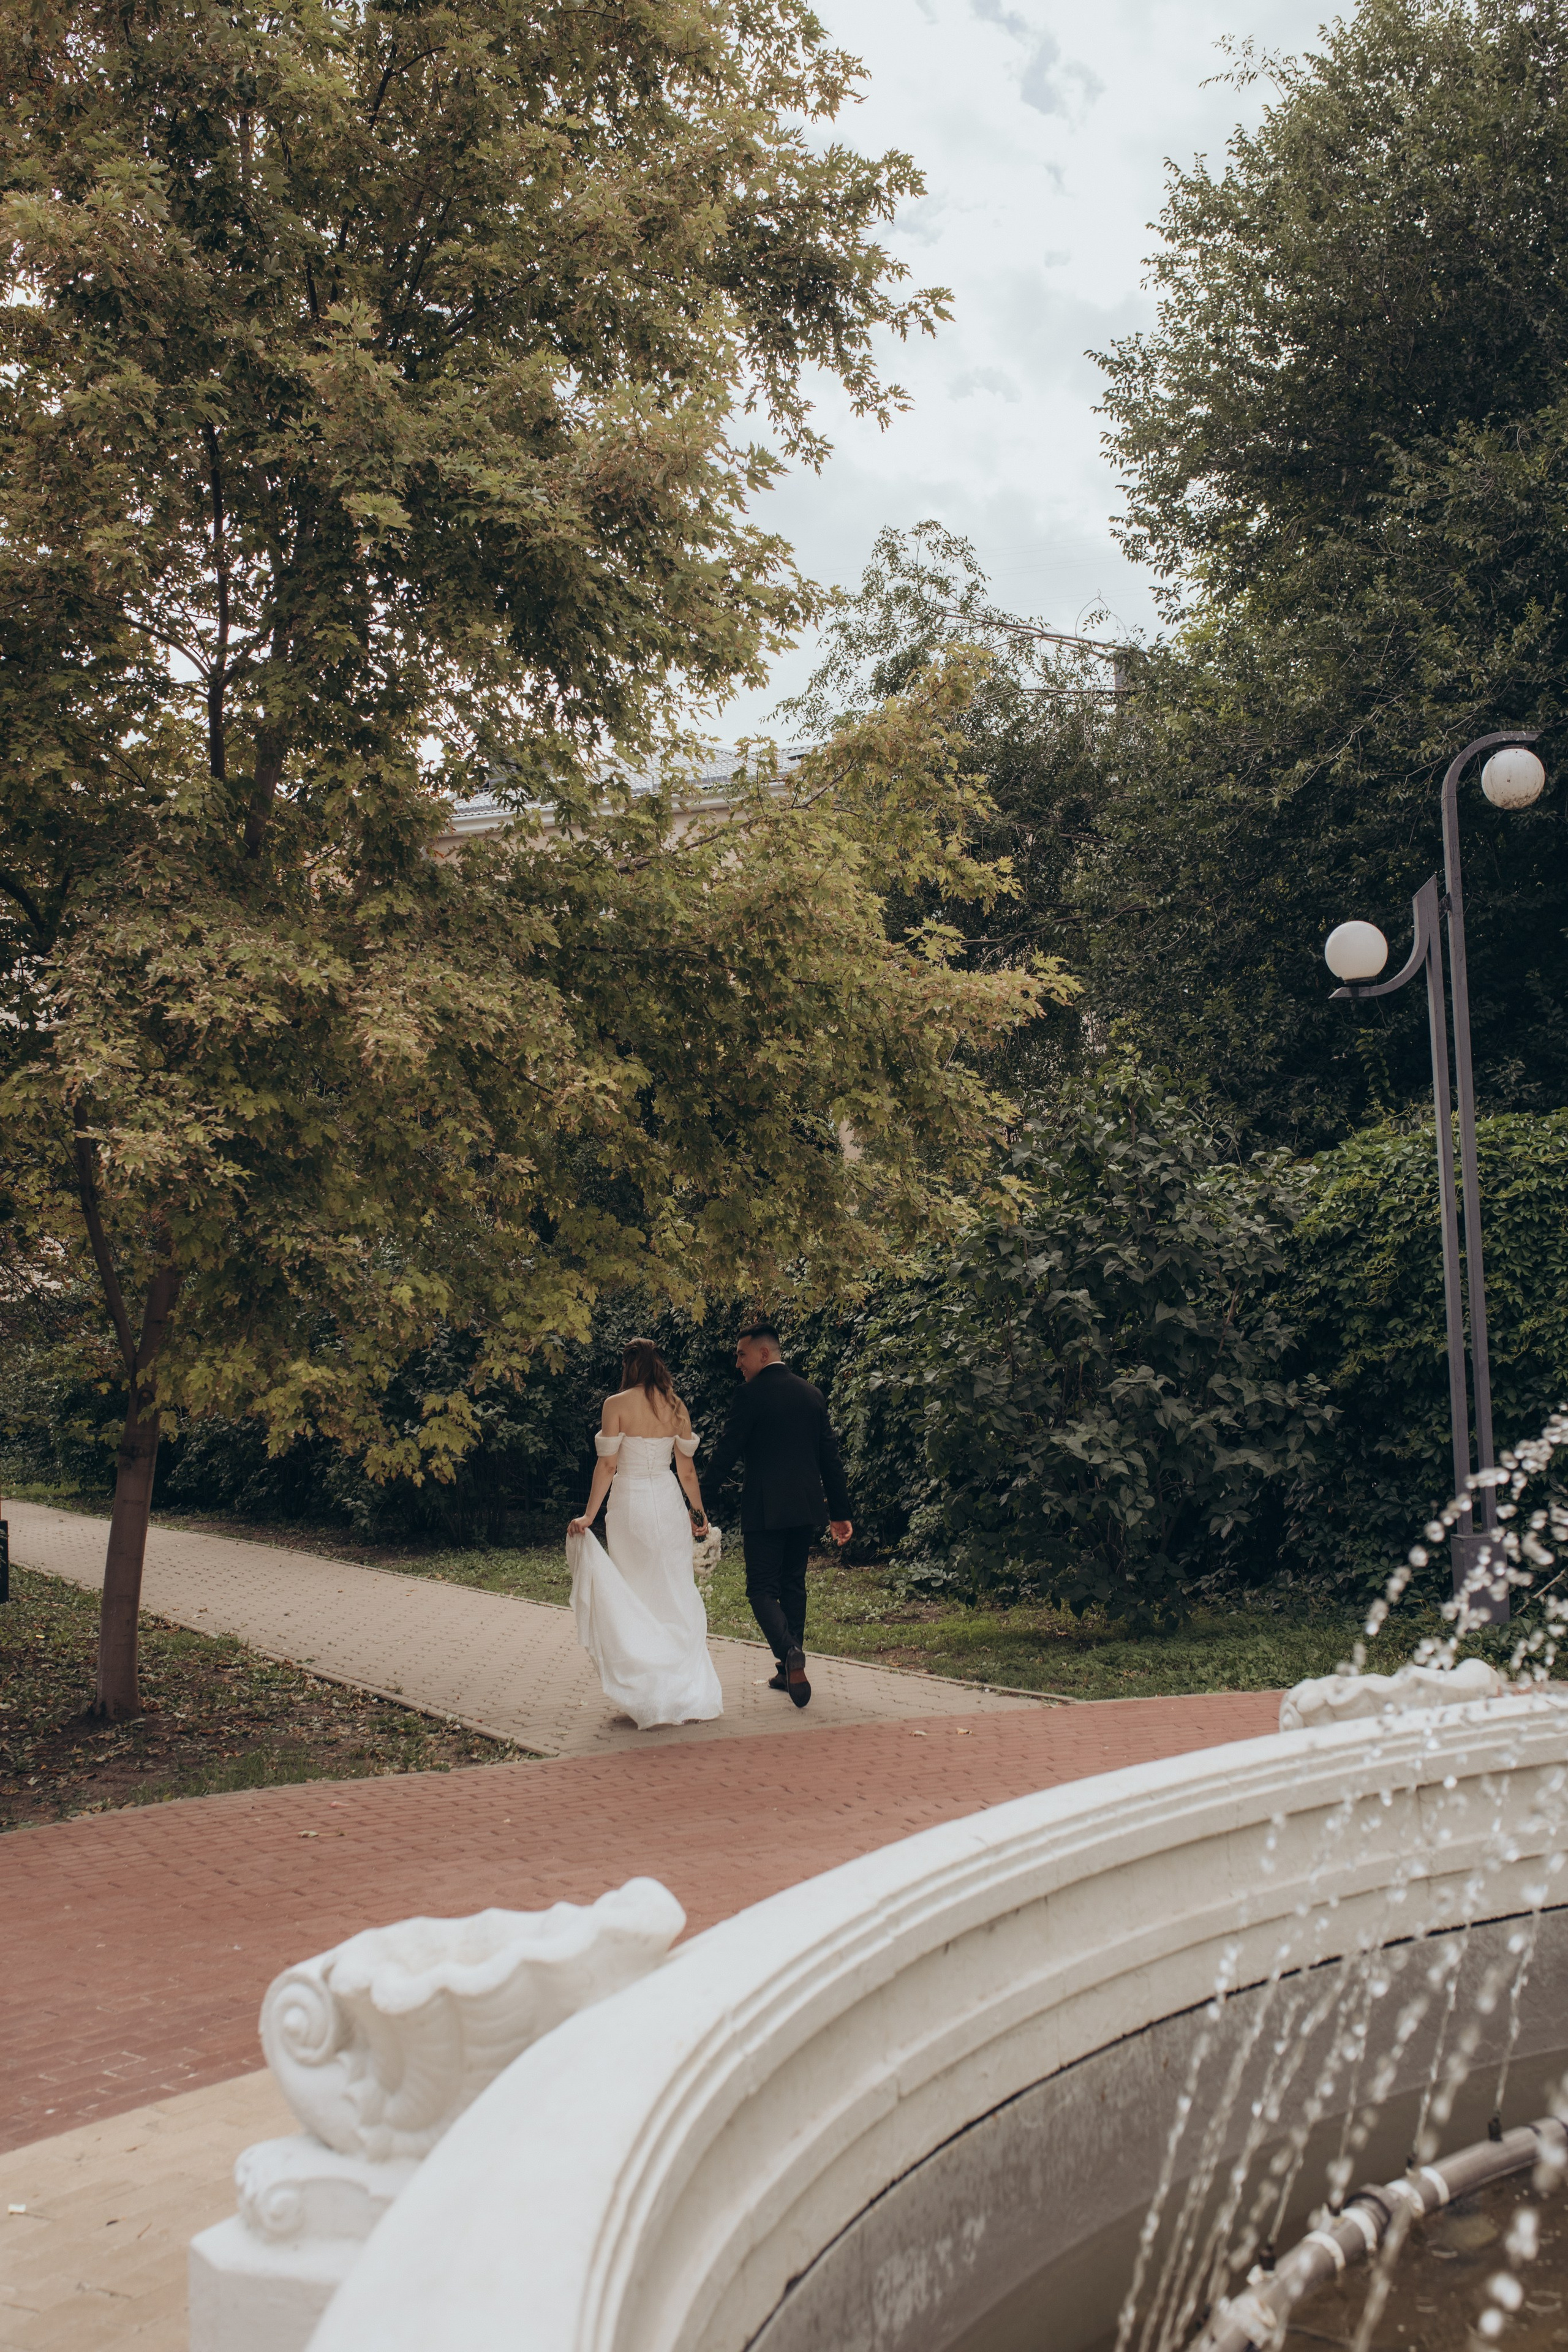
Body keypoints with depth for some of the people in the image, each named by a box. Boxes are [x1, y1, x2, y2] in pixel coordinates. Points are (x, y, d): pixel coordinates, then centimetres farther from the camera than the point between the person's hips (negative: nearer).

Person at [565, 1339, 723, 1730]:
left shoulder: (616, 1405, -8)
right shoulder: (676, 1407, 3)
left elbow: (607, 1466, -11)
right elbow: (687, 1468, 7)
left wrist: (588, 1517, -7)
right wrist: (699, 1511, 19)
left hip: (630, 1504, -3)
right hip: (669, 1504, 3)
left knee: (634, 1599, 8)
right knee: (678, 1597, 9)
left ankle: (646, 1694, 9)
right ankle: (693, 1693, 8)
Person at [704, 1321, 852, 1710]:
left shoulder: (753, 1395, -10)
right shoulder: (813, 1394, 9)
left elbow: (726, 1454, -11)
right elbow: (830, 1456, 10)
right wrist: (839, 1512, 15)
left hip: (765, 1509, -6)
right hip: (806, 1506, 6)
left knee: (762, 1588, -1)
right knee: (793, 1584, 15)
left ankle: (790, 1653, -24)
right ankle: (789, 1670, 17)